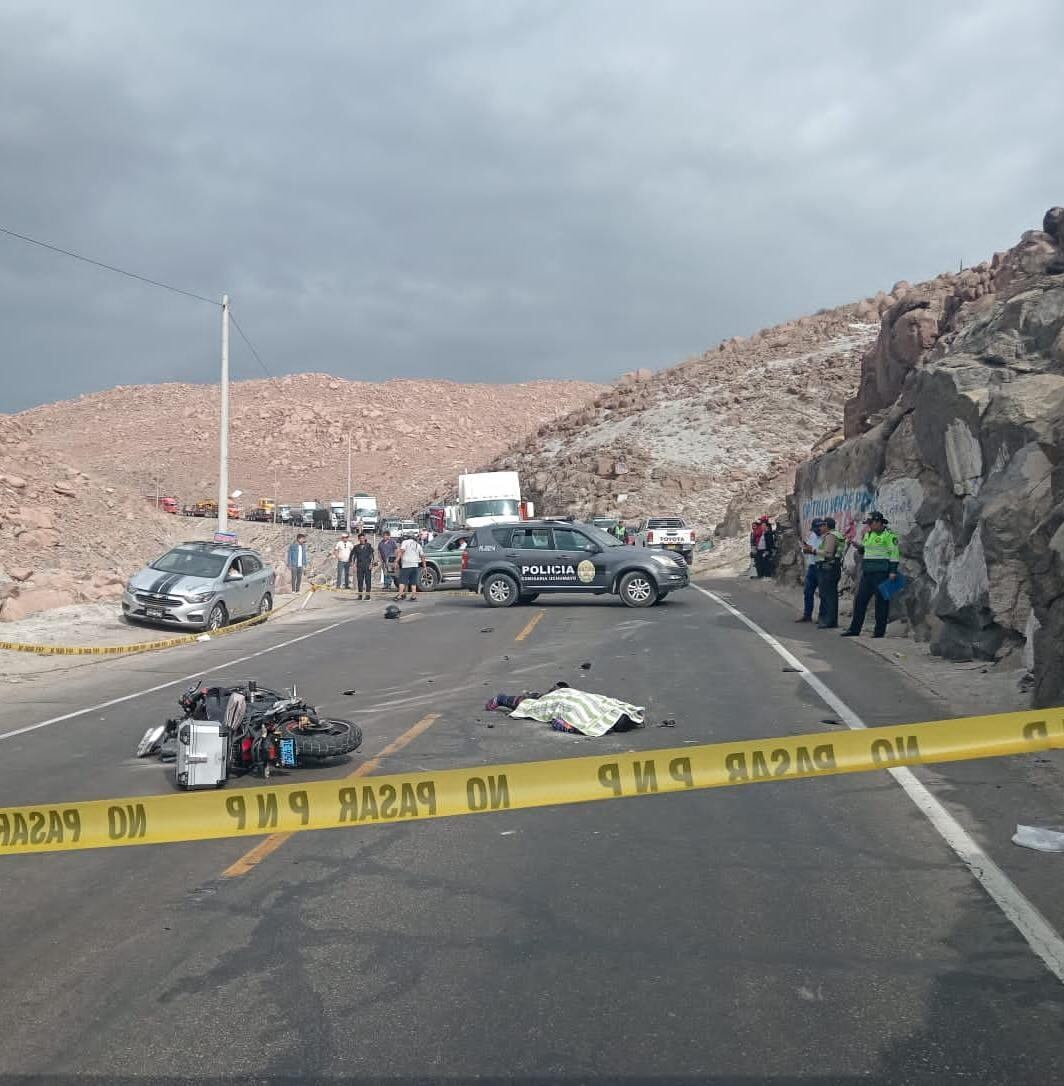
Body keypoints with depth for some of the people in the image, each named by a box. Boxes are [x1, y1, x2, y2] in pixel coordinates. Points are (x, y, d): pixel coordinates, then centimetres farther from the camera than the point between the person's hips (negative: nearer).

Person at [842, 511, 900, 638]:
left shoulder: (889, 535, -8)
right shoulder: (868, 534, 16)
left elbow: (894, 553, -12)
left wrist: (893, 571, -18)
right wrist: (859, 547, 6)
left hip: (881, 573, -8)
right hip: (867, 573, 8)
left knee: (881, 601, -2)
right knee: (860, 599, 6)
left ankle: (880, 631, 4)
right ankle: (854, 629, 10)